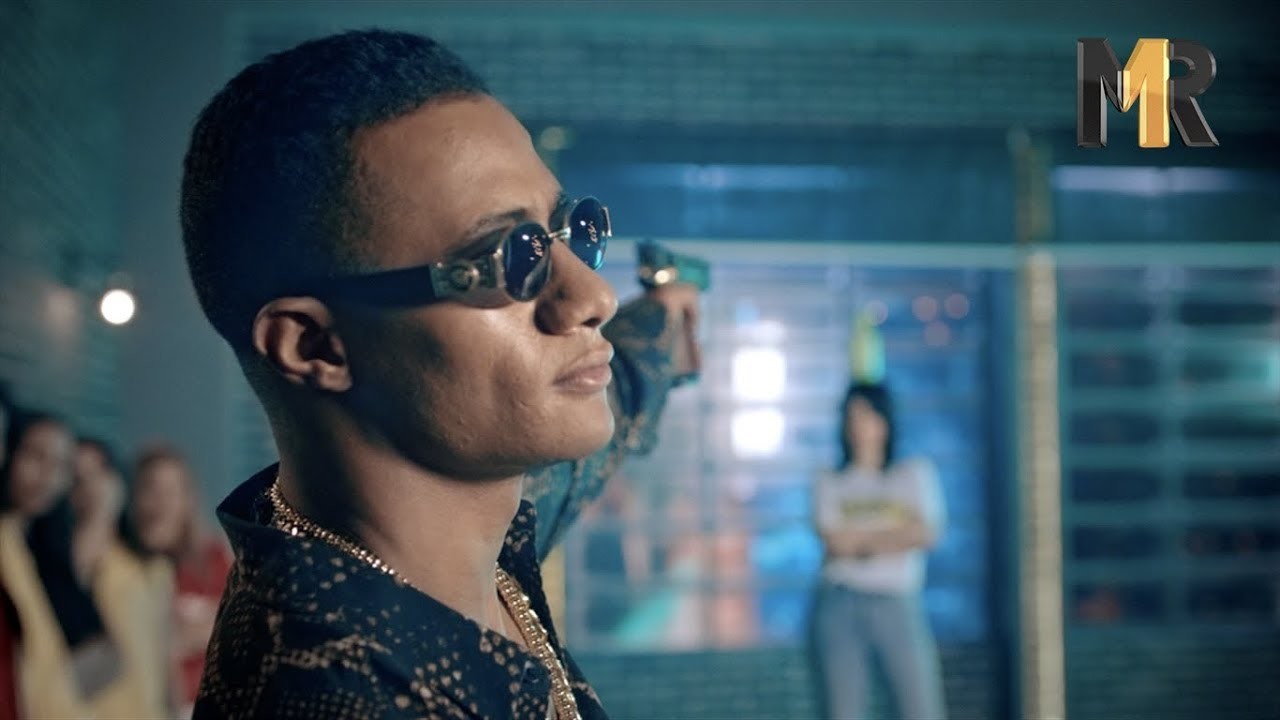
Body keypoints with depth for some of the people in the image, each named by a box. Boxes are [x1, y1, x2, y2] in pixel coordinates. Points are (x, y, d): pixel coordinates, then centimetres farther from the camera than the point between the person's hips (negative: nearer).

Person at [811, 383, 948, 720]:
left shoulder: (915, 473, 12)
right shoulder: (831, 482, 12)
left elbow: (926, 533, -3)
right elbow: (833, 540, -3)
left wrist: (859, 539, -2)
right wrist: (894, 535, 0)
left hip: (897, 606, 0)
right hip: (841, 605, 0)